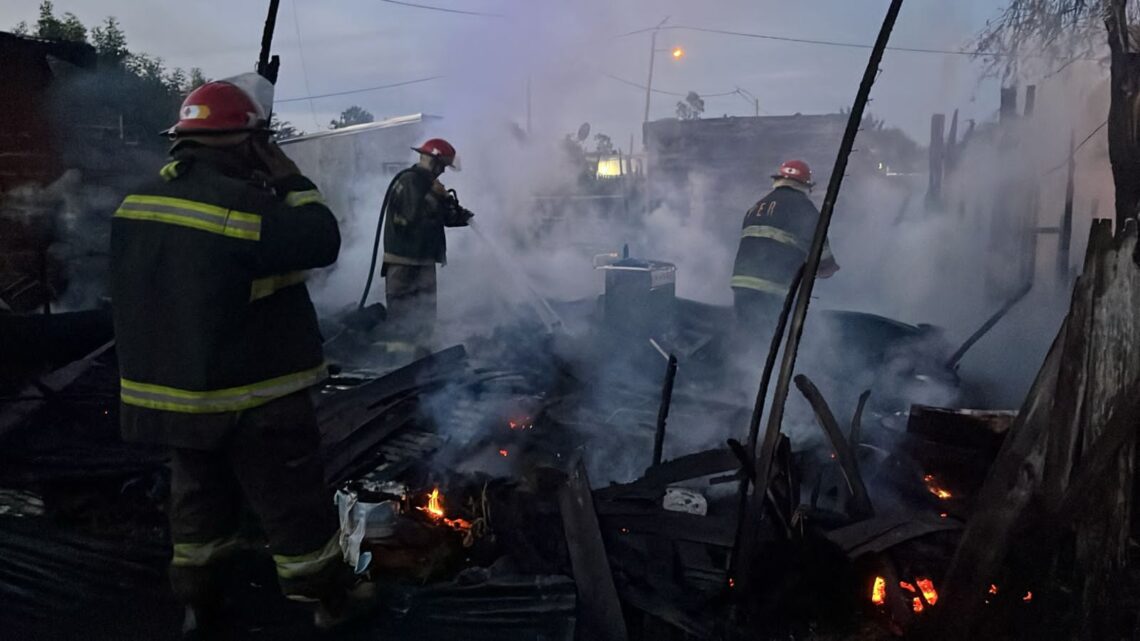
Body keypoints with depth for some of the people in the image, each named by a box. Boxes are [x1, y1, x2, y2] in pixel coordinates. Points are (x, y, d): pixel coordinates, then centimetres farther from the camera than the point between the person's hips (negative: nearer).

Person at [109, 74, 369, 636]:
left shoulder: (138, 202, 3)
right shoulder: (241, 205, -23)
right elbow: (322, 241, -19)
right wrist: (288, 179, -7)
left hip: (168, 392, 7)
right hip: (252, 400, -7)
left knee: (200, 499, 23)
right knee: (293, 503, 8)